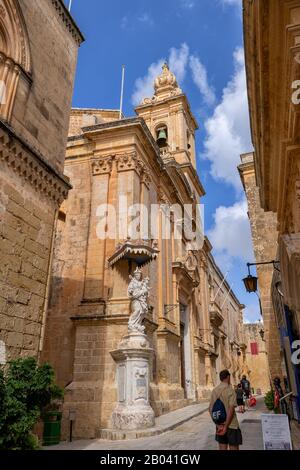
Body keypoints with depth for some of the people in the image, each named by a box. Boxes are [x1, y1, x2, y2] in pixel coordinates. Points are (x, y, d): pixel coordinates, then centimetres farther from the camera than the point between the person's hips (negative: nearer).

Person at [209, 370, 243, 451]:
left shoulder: (214, 390, 3)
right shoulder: (230, 390, -13)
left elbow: (211, 409, 2)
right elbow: (231, 409, -20)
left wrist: (218, 424, -2)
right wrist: (226, 426, -16)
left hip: (220, 426, 5)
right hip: (231, 425, -5)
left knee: (222, 448, 12)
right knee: (234, 448, 7)